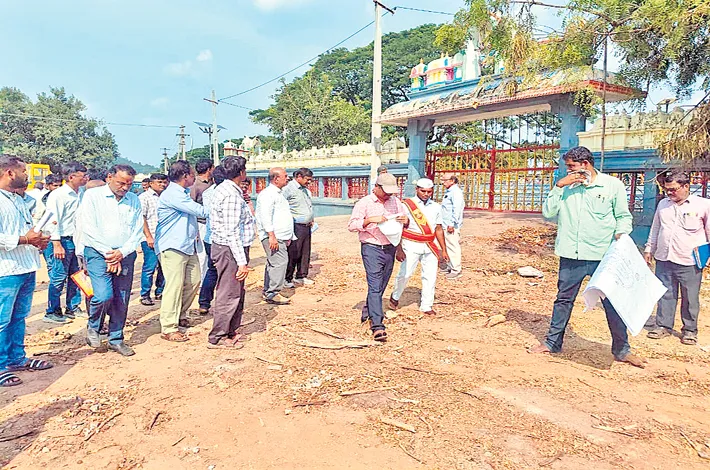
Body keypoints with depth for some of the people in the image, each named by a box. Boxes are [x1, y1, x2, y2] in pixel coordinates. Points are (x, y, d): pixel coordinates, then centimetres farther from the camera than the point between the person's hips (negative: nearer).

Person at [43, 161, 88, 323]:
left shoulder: (79, 194, 11)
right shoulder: (58, 195, -12)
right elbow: (54, 221, -16)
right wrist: (57, 244, -19)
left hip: (77, 241, 8)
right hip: (63, 241, -8)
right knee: (58, 277, -1)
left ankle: (73, 308, 24)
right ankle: (52, 312, 9)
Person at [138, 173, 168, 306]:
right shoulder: (144, 197, 0)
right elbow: (141, 218, -7)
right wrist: (148, 236, -13)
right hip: (151, 239, -6)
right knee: (150, 267, -5)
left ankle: (160, 292, 20)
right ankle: (145, 295, 5)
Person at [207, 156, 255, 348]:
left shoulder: (224, 188, 12)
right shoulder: (231, 195, -20)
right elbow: (232, 233, -23)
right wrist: (242, 262, -23)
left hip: (225, 246, 11)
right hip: (230, 249, -11)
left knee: (237, 292, 19)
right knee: (229, 294, -1)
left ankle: (231, 331, 31)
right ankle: (217, 338, 11)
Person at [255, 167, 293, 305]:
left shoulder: (278, 193, 22)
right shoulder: (268, 194, -11)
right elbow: (265, 216, -21)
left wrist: (288, 236, 26)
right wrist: (271, 236, -26)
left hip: (280, 237, 10)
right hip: (273, 237, -10)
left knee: (273, 264, 13)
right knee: (279, 263, -14)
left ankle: (268, 292, 20)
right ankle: (273, 293, -10)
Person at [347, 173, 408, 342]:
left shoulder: (396, 202, 12)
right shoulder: (364, 203, -3)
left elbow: (406, 222, 19)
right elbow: (351, 225, -8)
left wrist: (406, 220, -5)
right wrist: (370, 220, -21)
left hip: (390, 249, 5)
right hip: (372, 249, -5)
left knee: (381, 286, 14)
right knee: (375, 286, -11)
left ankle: (368, 313, 36)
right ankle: (377, 326, -13)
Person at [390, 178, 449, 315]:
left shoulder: (436, 207, 11)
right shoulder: (407, 205, -4)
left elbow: (438, 229, 16)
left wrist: (444, 250, 14)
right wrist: (399, 250, -13)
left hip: (430, 247, 5)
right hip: (412, 245, -4)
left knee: (430, 276, 4)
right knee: (405, 274, -3)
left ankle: (426, 306, 17)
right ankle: (395, 297, 23)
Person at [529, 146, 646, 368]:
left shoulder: (613, 185, -1)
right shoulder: (566, 187, 4)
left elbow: (624, 216, 7)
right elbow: (548, 213, -3)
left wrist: (620, 234, -12)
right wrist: (559, 186, -10)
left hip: (604, 256, -2)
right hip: (571, 255, 2)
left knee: (613, 302, 7)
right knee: (563, 299, 13)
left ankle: (621, 349, 22)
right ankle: (553, 342, 26)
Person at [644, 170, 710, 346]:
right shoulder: (663, 204, 10)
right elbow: (655, 229, 19)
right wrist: (649, 249, 18)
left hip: (689, 262, -3)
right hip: (663, 259, 4)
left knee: (690, 298, 7)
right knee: (665, 295, 10)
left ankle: (690, 330, 21)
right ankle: (663, 326, 21)